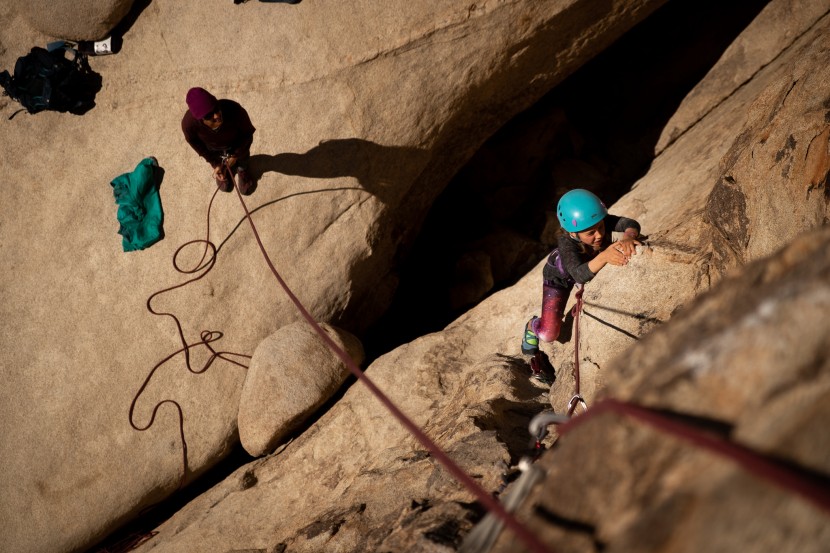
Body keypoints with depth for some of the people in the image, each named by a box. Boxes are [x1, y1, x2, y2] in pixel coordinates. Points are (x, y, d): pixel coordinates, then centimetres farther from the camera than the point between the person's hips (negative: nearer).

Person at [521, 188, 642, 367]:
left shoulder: (603, 221, -36)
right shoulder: (566, 243, -46)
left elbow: (631, 224, -47)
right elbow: (580, 275, -60)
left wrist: (628, 237, -70)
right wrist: (604, 256, -76)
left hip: (590, 267, 5)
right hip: (560, 276, -5)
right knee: (549, 335, -11)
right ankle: (533, 325, 27)